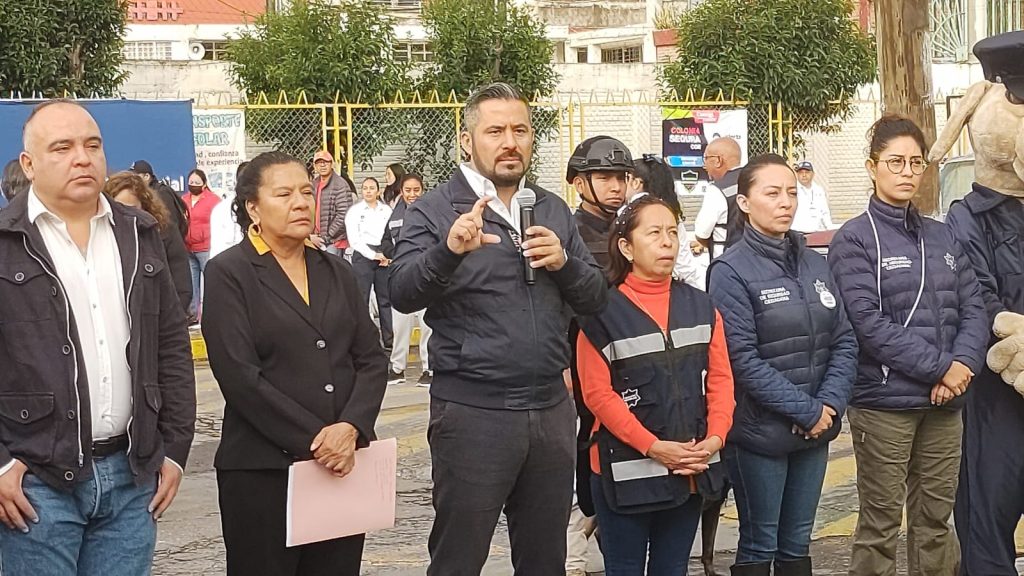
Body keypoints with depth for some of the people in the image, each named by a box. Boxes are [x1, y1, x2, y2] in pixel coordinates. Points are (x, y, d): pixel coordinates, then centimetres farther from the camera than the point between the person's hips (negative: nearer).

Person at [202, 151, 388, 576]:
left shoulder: (336, 272, 14)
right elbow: (240, 377, -11)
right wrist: (313, 441, -14)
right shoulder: (229, 274, -2)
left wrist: (351, 427, -9)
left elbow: (371, 359, 9)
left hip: (343, 464, 5)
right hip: (263, 472, -4)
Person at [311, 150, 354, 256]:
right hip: (316, 240, 6)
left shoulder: (340, 185, -9)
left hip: (334, 242, -6)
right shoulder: (313, 185, 13)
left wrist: (326, 238, -12)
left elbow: (343, 215, -14)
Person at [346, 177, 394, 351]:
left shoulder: (387, 210, 11)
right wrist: (373, 255, -7)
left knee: (386, 299, 3)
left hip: (385, 256, 2)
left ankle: (389, 340, 8)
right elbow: (354, 239, -2)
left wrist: (389, 255, -9)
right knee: (361, 299, -3)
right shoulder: (355, 211, 4)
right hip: (363, 256, -2)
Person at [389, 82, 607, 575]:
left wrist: (564, 262, -10)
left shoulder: (553, 211, 13)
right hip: (472, 413, -5)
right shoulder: (435, 210, -4)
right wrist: (449, 250, -36)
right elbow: (403, 294, -17)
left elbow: (594, 299, 11)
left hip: (551, 409, 5)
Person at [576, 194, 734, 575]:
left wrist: (715, 436, -10)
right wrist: (653, 447, -18)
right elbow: (597, 393, -11)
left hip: (690, 469, 5)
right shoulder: (603, 312, -7)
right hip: (628, 470, -4)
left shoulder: (700, 306, 9)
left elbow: (720, 378, 6)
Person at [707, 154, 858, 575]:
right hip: (760, 433, -5)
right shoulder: (732, 271, -10)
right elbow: (743, 360, -17)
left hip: (815, 430, 5)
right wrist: (807, 411, -16)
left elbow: (844, 341, 5)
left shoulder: (814, 264, 8)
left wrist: (829, 405, -10)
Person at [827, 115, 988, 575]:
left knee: (935, 523, 12)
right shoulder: (854, 240, -5)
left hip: (944, 404, 5)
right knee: (880, 526, 2)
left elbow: (973, 308, 7)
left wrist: (962, 364, -12)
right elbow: (869, 322, -14)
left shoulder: (942, 237, 12)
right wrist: (938, 367, -15)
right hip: (884, 403, -5)